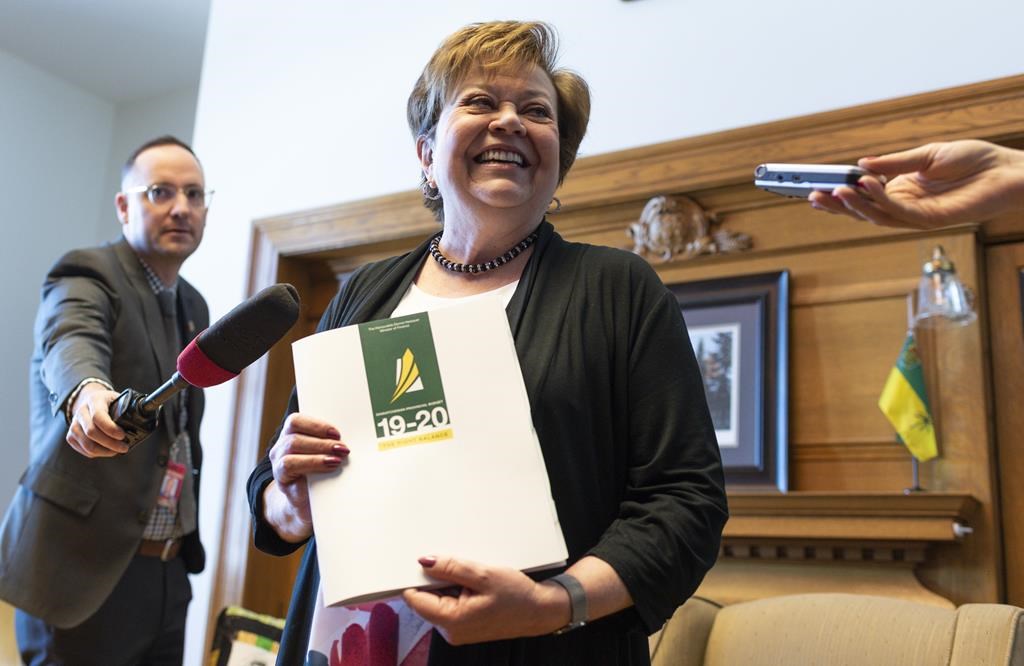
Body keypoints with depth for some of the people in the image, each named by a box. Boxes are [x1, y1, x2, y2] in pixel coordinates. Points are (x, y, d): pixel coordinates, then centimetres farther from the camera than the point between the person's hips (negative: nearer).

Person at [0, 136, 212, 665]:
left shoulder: (194, 307, 14)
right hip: (87, 568, -6)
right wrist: (88, 394, -53)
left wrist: (187, 540, 12)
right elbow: (70, 346, -30)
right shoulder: (86, 276, -8)